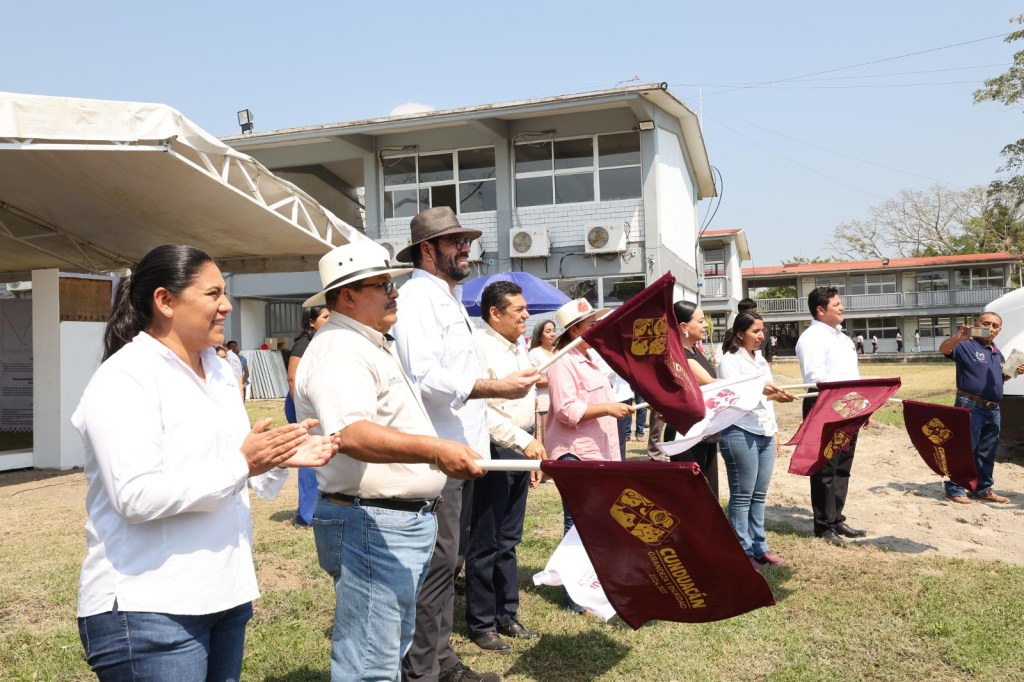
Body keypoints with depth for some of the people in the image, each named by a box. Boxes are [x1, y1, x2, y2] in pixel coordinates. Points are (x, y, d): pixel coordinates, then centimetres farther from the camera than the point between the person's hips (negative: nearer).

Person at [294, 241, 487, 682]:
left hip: (407, 521, 11)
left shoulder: (373, 346, 17)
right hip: (371, 525, -11)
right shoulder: (338, 352, -18)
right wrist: (434, 449, -46)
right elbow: (351, 435, -36)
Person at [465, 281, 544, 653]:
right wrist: (522, 442, -25)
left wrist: (533, 456, 20)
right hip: (495, 452, -8)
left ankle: (506, 615, 27)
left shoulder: (520, 350, 15)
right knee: (486, 543, 2)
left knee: (508, 540, 16)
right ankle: (481, 624, 14)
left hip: (521, 452, 9)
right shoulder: (481, 347, -14)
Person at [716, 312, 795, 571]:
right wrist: (767, 393, -32)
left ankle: (758, 547, 21)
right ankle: (743, 551, 7)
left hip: (765, 434, 8)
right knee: (742, 496, 0)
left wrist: (774, 431, 17)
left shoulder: (760, 359, 16)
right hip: (741, 434, -8)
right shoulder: (730, 361, -8)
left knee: (759, 495, 12)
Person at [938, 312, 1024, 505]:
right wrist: (957, 337, -43)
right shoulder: (967, 346, -6)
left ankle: (983, 489, 23)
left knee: (987, 453, 14)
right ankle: (955, 489, -2)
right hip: (970, 407, -8)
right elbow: (944, 349, -24)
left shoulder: (998, 353, 19)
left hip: (993, 410, 8)